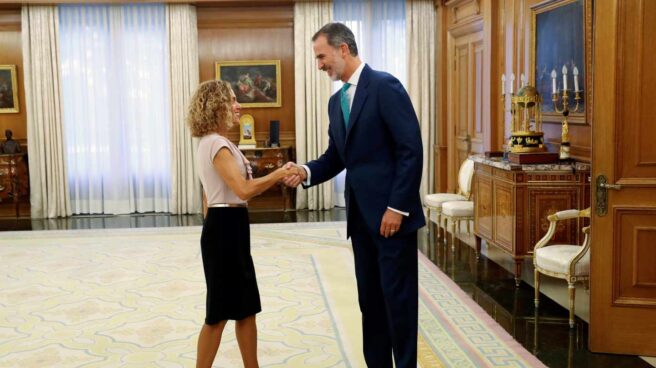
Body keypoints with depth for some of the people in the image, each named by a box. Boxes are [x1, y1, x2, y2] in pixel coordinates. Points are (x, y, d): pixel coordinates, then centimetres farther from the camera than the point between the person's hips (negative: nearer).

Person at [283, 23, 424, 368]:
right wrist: (306, 171, -4)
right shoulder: (336, 101, 14)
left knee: (398, 297, 0)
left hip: (390, 212, -8)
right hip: (361, 214, 8)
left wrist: (397, 207, -18)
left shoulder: (385, 86, -11)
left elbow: (411, 150, -16)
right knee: (369, 298, 13)